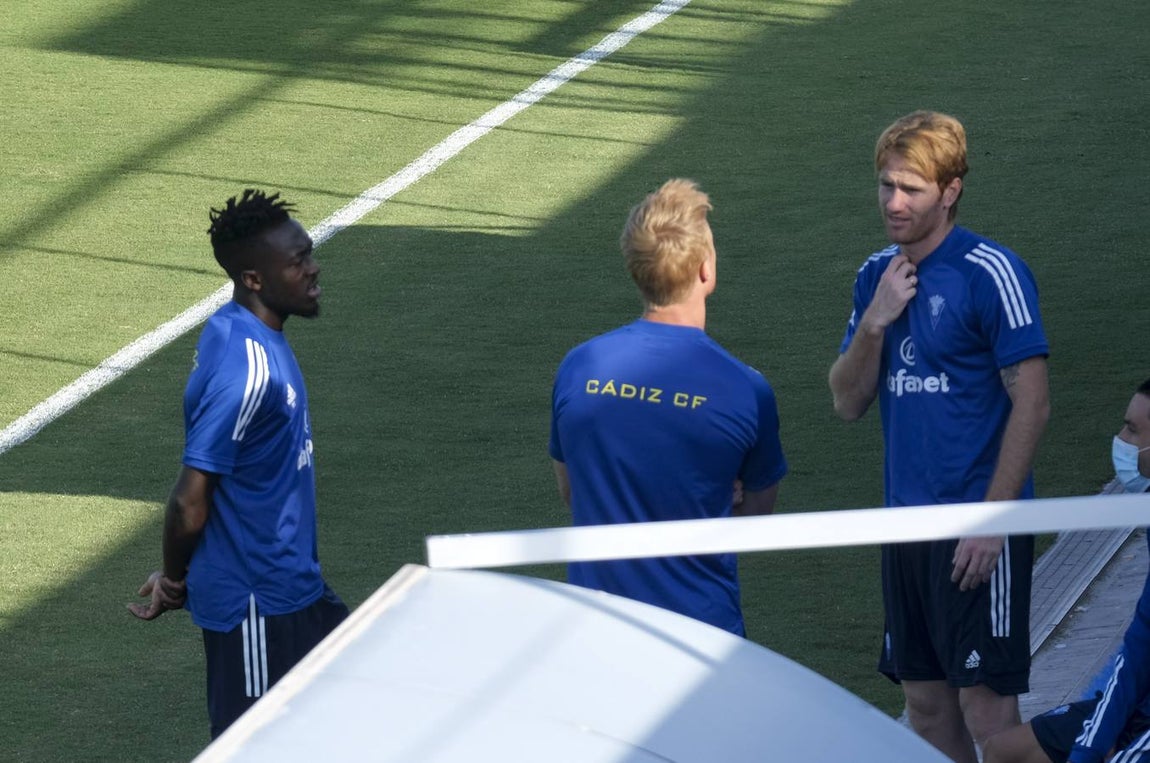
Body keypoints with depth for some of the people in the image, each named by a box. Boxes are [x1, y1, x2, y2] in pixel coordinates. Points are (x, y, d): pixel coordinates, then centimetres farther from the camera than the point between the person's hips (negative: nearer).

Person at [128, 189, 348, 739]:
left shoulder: (233, 329, 4)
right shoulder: (247, 372, -27)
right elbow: (190, 499, -24)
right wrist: (174, 583, -8)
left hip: (287, 585, 10)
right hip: (256, 604, -10)